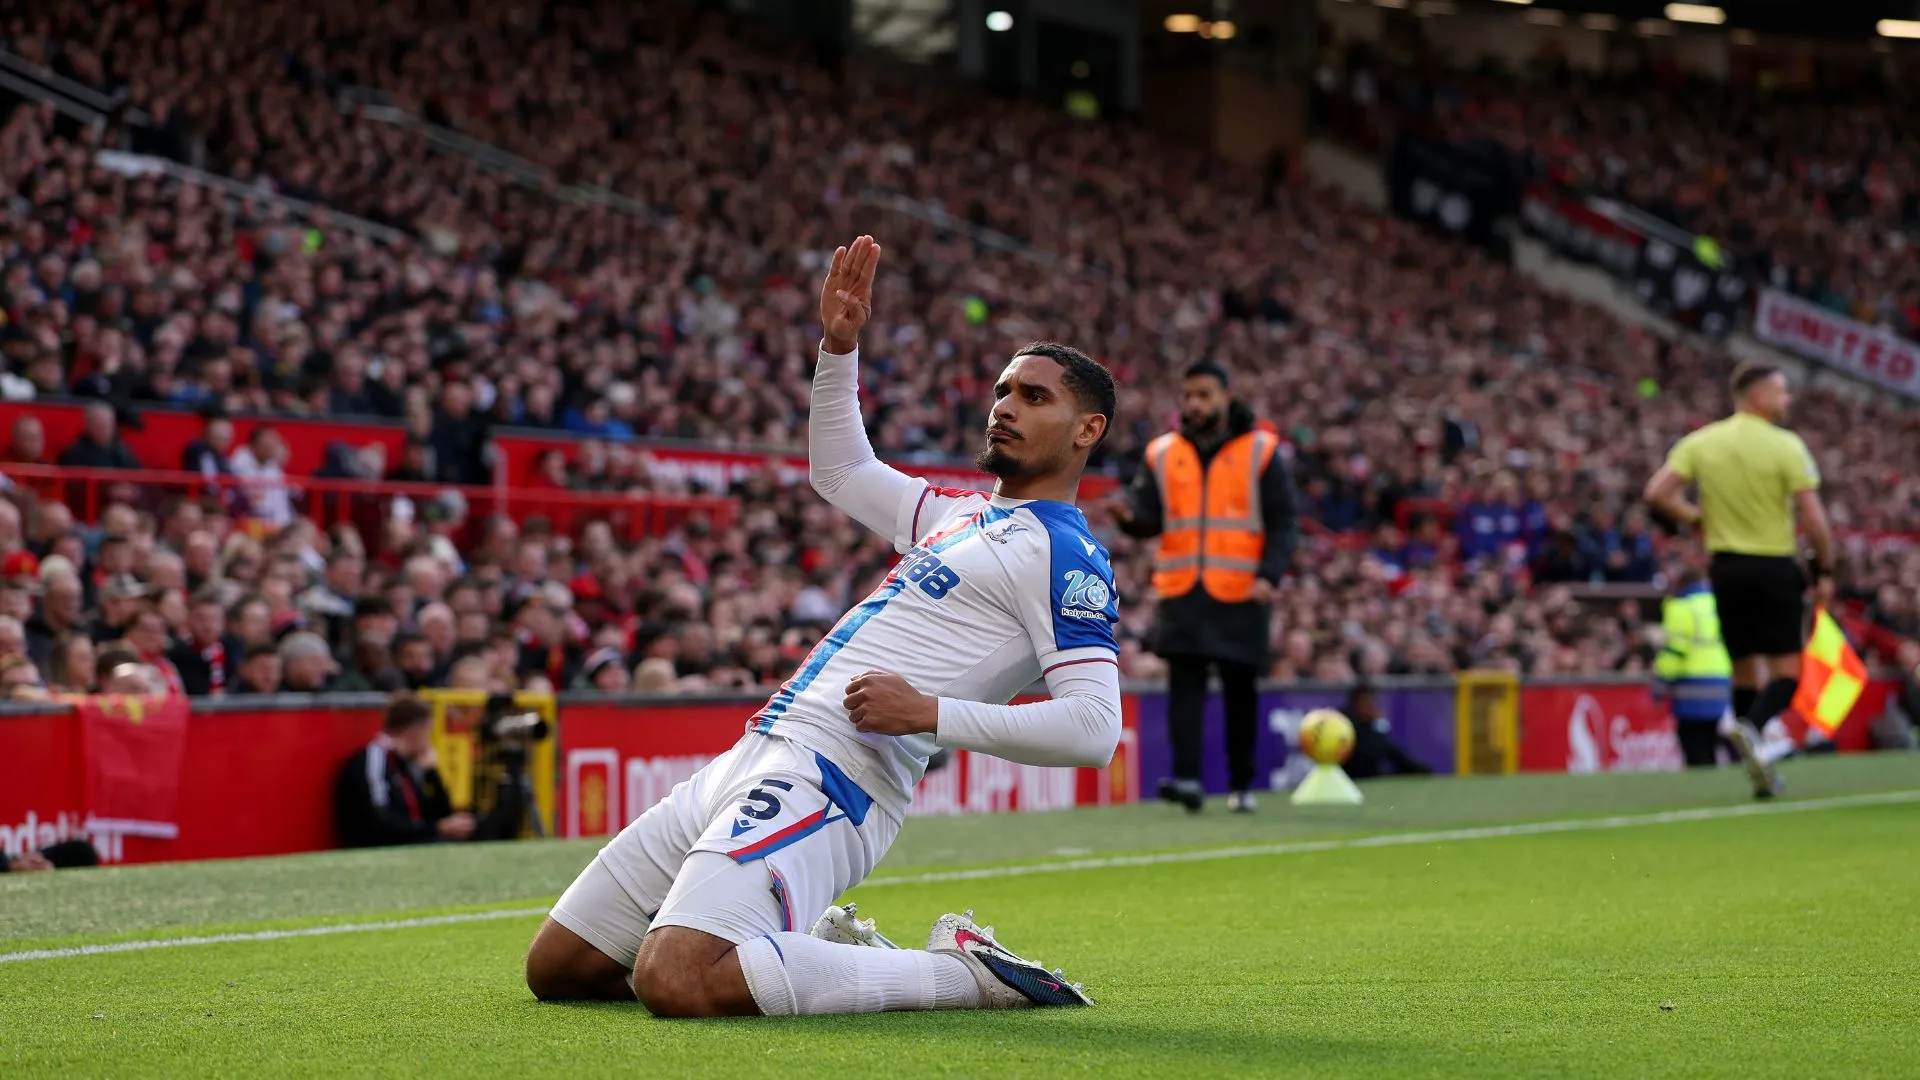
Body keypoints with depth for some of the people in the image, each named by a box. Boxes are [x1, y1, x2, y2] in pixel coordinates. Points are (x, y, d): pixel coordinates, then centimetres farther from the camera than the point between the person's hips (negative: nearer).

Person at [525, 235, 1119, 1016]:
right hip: (756, 755, 9)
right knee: (558, 969, 9)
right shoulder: (963, 514, 23)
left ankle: (960, 973, -14)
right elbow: (840, 471, 41)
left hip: (828, 778, -9)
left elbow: (1095, 728, -18)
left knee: (676, 983, -32)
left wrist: (931, 712, -22)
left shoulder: (1062, 555, -6)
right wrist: (840, 346, 26)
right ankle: (822, 948, 15)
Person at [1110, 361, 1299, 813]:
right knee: (1184, 683, -10)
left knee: (1240, 691, 6)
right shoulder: (1162, 454, 10)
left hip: (1239, 593, -1)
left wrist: (1269, 575, -14)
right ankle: (1187, 779, -17)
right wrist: (1129, 513, -18)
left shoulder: (1261, 452, 3)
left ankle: (1241, 785, 16)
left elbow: (1283, 525, 1)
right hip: (1180, 591, 1)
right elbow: (1150, 520, 6)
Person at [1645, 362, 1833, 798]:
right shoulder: (1786, 446, -10)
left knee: (1745, 668, 13)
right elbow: (1813, 518, -12)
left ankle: (1760, 774, 14)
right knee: (1787, 668, -1)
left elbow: (1658, 492, -4)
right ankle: (1751, 727, -30)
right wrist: (1824, 571, -1)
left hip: (1726, 566, 5)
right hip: (1776, 566, -5)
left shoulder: (1700, 442, 3)